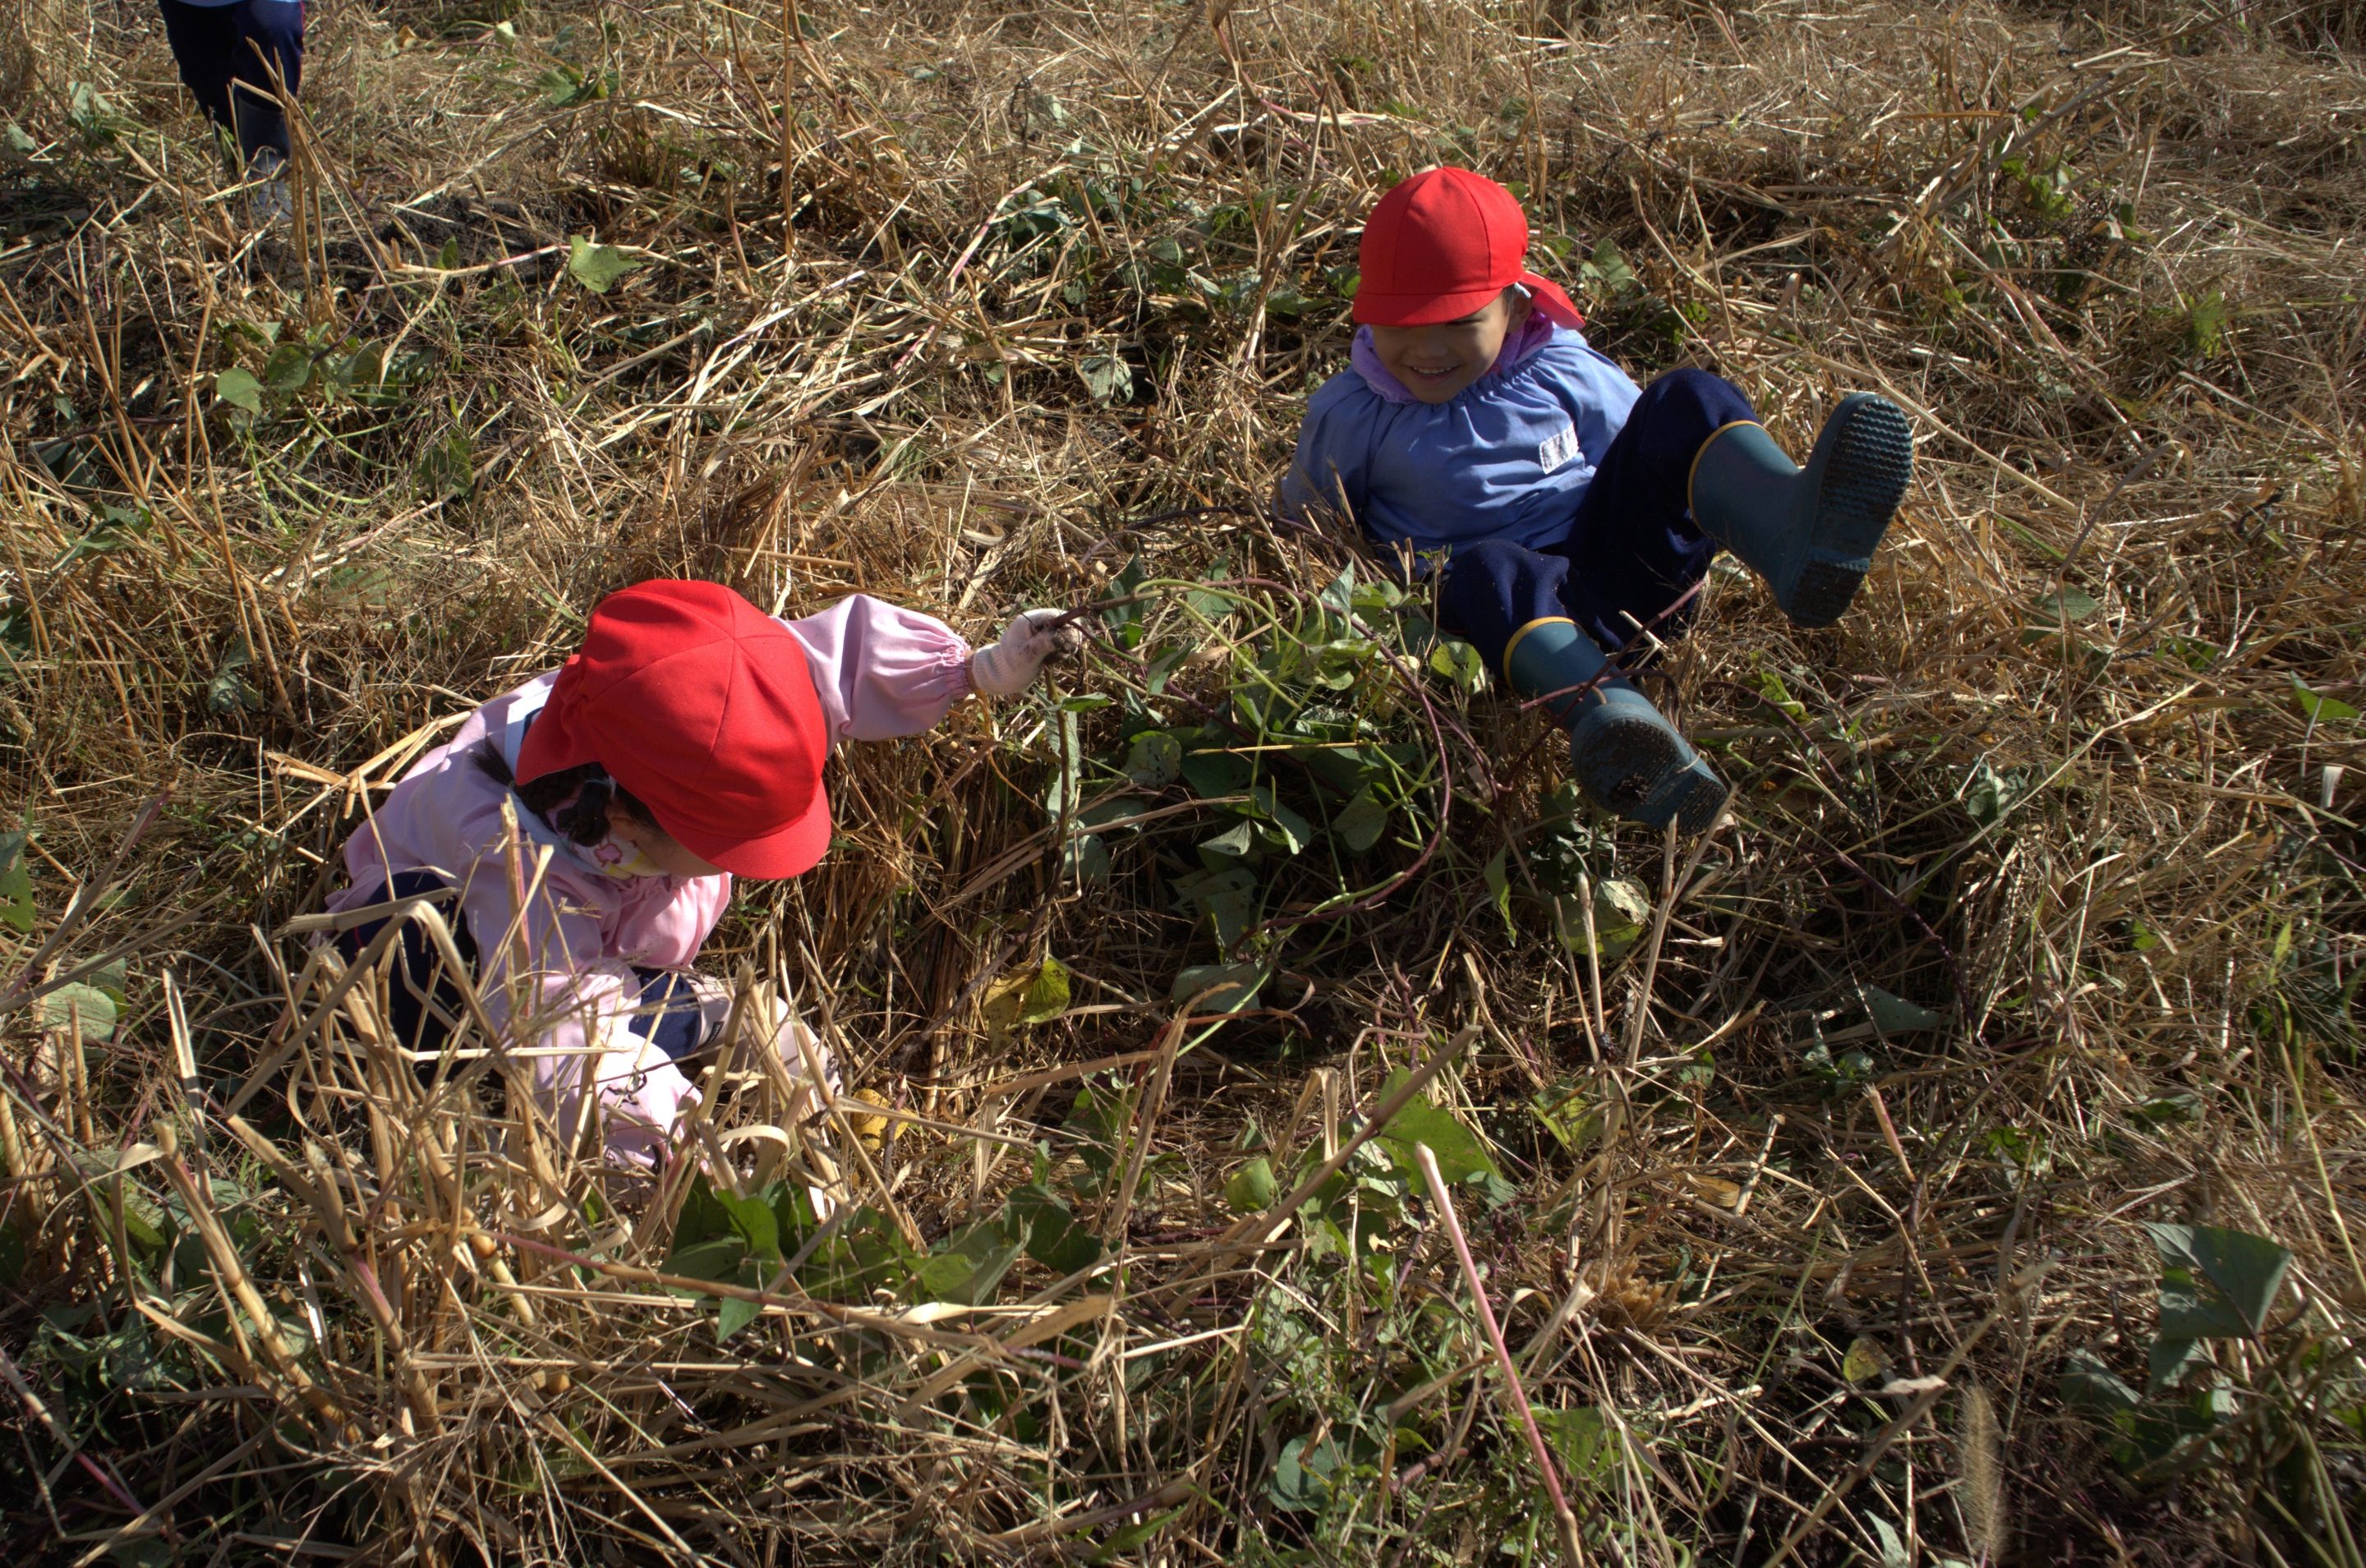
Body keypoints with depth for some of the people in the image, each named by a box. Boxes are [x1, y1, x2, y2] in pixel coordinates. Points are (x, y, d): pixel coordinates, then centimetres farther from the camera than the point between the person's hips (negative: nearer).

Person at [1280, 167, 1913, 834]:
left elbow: (1642, 464, 15)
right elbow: (1306, 524, 17)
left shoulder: (1561, 372, 7)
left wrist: (1680, 537, 2)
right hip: (1513, 606, -3)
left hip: (1612, 560, 3)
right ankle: (1608, 716, -71)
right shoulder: (1350, 416, 4)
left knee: (1686, 405, -16)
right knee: (1489, 570, -42)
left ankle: (1794, 533, -49)